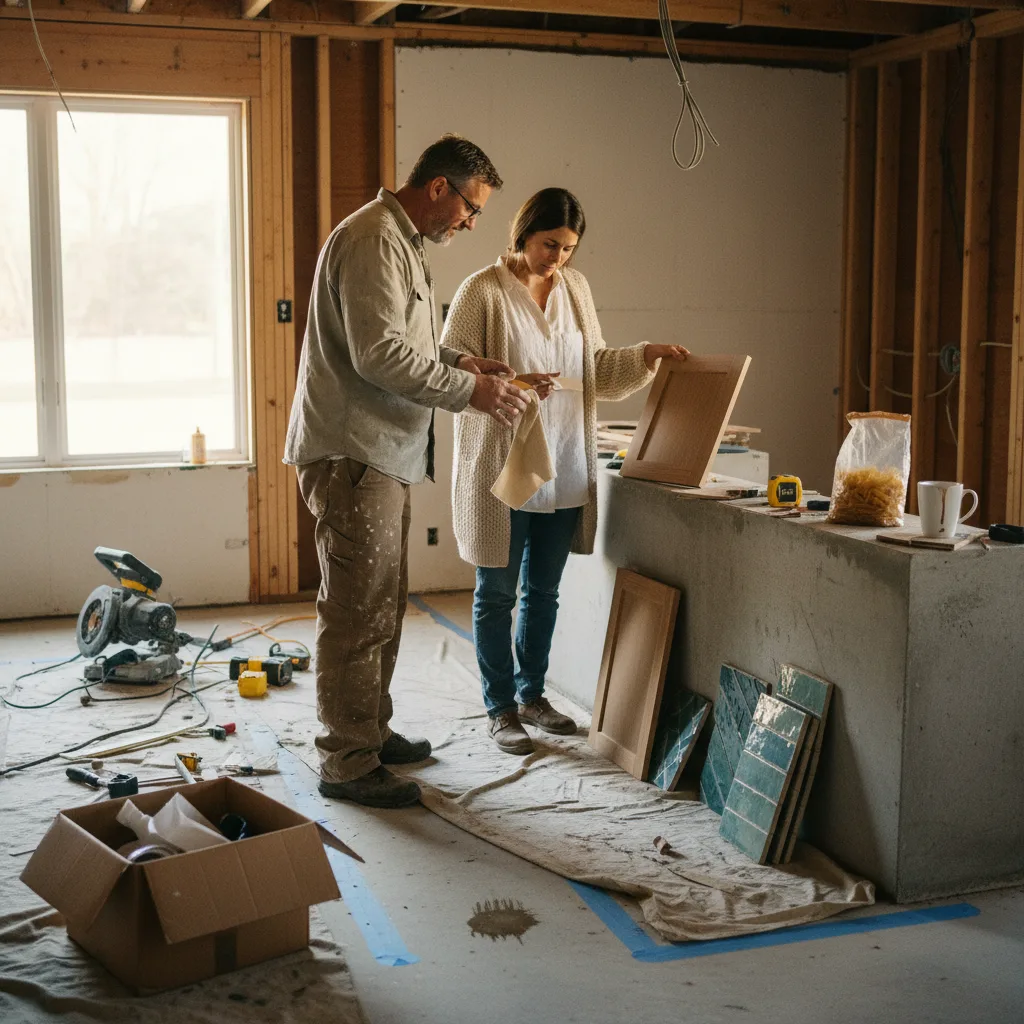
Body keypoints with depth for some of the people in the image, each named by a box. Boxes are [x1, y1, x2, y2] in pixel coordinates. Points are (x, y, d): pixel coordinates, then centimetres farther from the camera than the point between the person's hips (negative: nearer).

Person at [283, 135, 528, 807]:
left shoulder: (403, 244, 19)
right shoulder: (373, 241, -15)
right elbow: (379, 354, -23)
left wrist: (457, 361, 11)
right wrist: (469, 390, -17)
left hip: (383, 455, 11)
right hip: (352, 454, -11)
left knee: (384, 607, 18)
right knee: (359, 613, -7)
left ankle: (372, 732, 30)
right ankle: (347, 764, 1)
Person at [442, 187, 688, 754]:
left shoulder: (575, 288, 10)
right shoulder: (482, 291, -9)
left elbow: (595, 369, 17)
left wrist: (644, 356, 2)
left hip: (563, 471, 6)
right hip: (500, 468, -5)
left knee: (543, 591, 15)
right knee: (497, 593, 5)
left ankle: (532, 694, 31)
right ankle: (500, 708, 18)